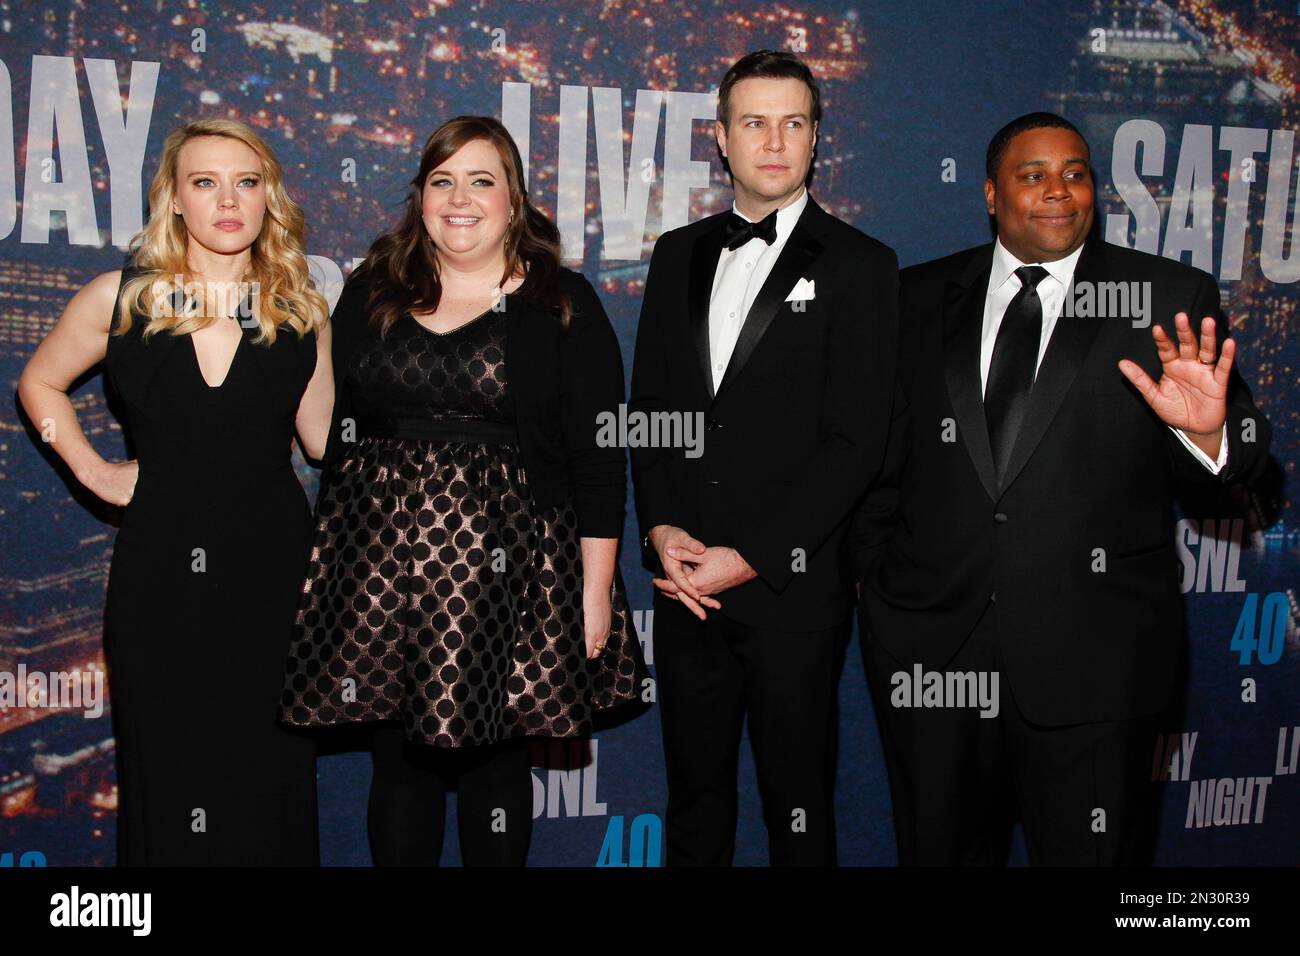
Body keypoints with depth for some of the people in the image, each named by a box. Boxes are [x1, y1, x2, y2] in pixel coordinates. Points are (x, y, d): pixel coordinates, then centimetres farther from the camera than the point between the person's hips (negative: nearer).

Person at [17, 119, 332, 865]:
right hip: (160, 568, 0)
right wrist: (93, 471, 7)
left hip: (270, 563, 0)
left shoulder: (301, 312, 2)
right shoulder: (119, 299, 1)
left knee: (269, 773, 6)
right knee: (165, 770, 9)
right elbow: (39, 384, 16)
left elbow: (324, 436, 7)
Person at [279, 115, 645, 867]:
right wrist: (324, 566, 8)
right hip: (383, 570, 3)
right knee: (400, 761, 9)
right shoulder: (371, 297, 9)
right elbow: (330, 434, 12)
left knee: (496, 763, 8)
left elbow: (599, 456, -2)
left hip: (508, 572, -2)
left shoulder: (564, 305, 1)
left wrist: (596, 586, -7)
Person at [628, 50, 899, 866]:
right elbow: (649, 408, 11)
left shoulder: (859, 265, -4)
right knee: (694, 791, 15)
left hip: (792, 584, -4)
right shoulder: (679, 255, 11)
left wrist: (749, 557, -14)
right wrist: (662, 531, -4)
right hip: (685, 582, 4)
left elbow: (857, 441, -10)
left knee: (797, 800, 8)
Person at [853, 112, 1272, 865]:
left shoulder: (1170, 300, -1)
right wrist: (877, 577, 6)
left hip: (1092, 661, -2)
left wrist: (1208, 432, -26)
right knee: (940, 849, 18)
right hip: (930, 647, 2)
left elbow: (1239, 463, -4)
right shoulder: (921, 298, 6)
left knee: (1091, 853, 12)